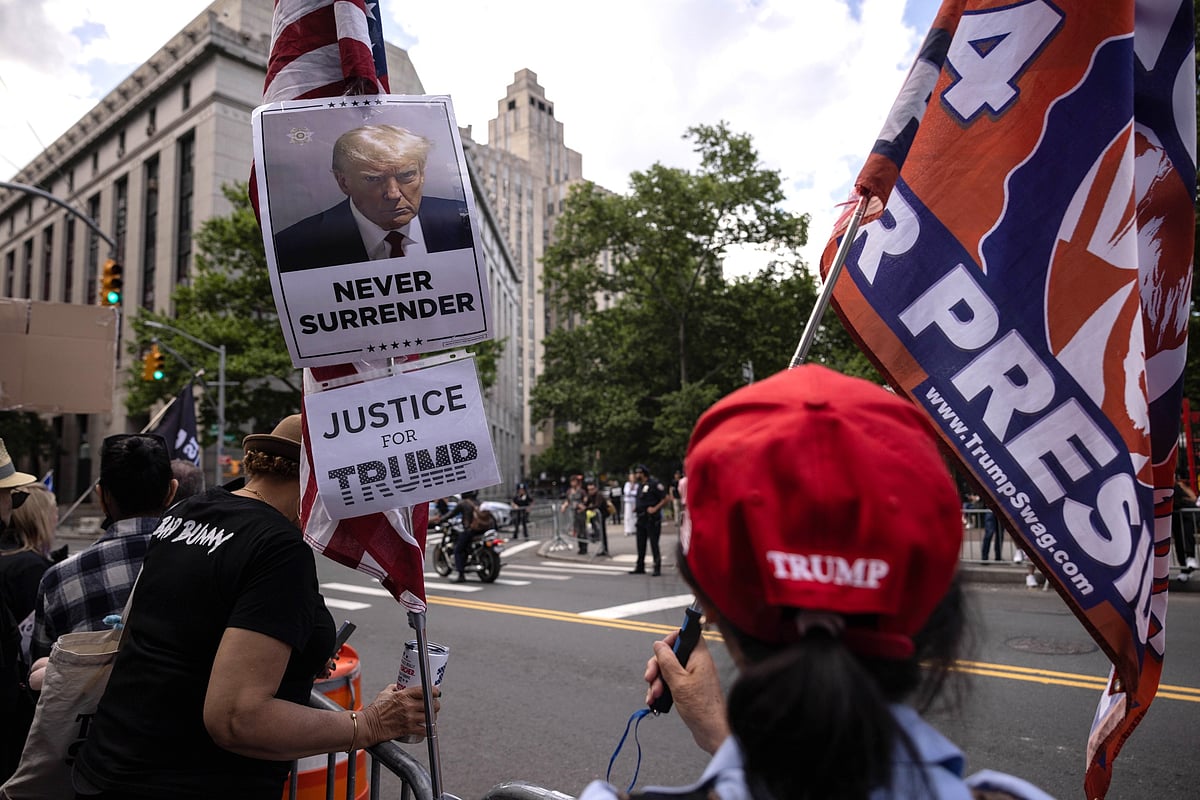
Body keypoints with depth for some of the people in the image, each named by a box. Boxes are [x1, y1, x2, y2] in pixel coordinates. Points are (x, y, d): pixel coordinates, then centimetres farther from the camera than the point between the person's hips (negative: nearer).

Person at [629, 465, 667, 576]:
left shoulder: (654, 483, -12)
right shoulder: (640, 485, 15)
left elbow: (666, 498, -13)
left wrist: (655, 508, -19)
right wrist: (636, 508, 11)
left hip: (652, 518, -9)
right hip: (641, 518, 9)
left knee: (654, 544, -4)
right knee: (640, 544, 13)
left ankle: (657, 568, 3)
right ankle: (640, 567, 22)